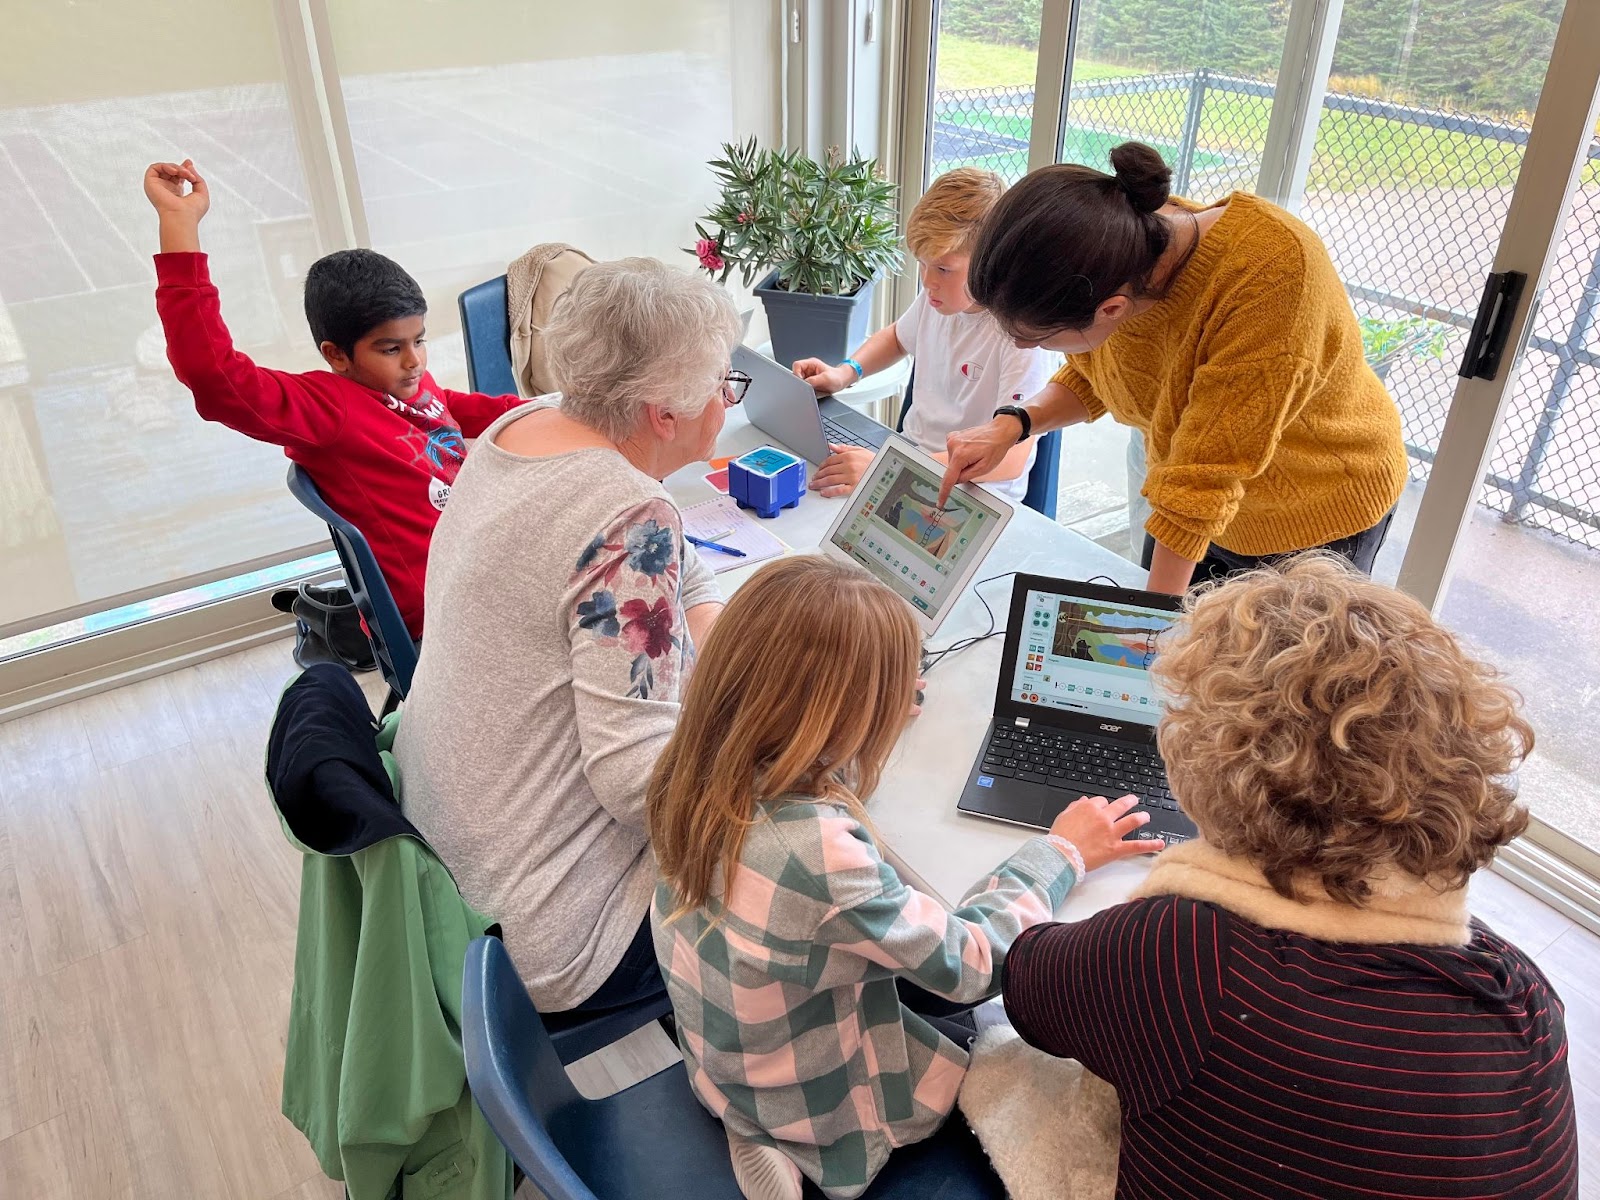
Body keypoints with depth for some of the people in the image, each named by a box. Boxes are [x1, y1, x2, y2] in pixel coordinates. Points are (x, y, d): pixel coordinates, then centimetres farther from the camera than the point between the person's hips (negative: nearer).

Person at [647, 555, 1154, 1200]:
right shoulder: (819, 855, -39)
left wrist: (881, 707, 12)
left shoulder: (699, 773, -18)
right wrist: (1061, 851, -13)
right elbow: (966, 964, -25)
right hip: (815, 1103, -6)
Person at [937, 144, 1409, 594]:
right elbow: (1089, 376, 0)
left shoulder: (1271, 274, -39)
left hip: (1313, 516, -5)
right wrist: (1013, 425, -18)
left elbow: (1205, 476, -37)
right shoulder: (1128, 230, -19)